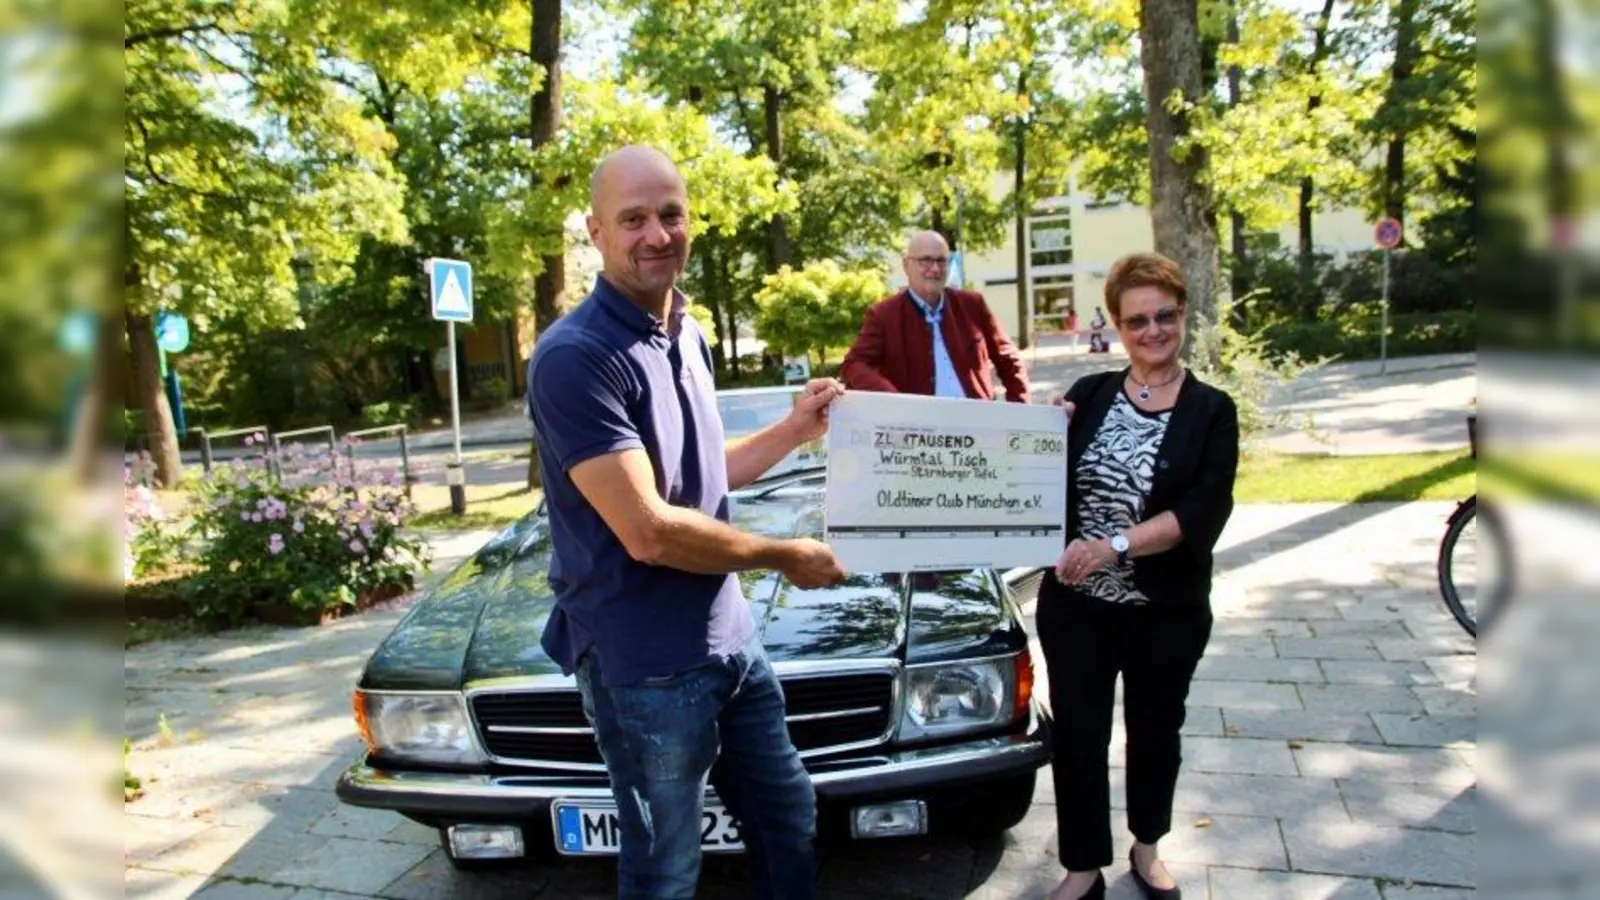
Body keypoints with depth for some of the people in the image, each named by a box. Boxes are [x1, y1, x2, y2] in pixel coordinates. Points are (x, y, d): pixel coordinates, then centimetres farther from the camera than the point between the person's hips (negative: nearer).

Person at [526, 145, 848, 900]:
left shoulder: (687, 336, 7)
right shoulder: (575, 357, -20)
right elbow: (648, 530, -24)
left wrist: (794, 431, 8)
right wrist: (785, 556, -13)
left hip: (730, 638, 8)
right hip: (644, 666, -8)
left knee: (790, 820, 22)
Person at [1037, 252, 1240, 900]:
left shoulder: (1211, 411, -4)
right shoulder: (1089, 394, 1)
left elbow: (1203, 512, -16)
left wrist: (1117, 544, -26)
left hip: (1167, 611, -1)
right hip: (1075, 604, 1)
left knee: (1154, 731, 17)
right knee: (1077, 735, 6)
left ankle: (1146, 848, 40)